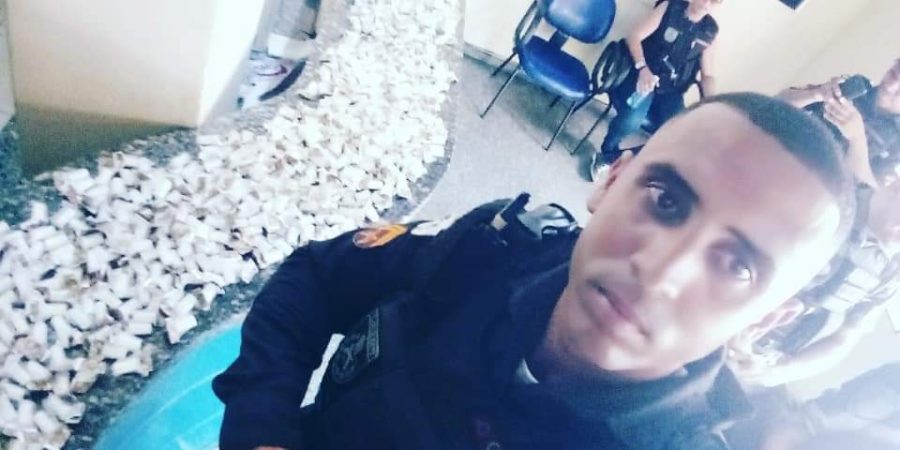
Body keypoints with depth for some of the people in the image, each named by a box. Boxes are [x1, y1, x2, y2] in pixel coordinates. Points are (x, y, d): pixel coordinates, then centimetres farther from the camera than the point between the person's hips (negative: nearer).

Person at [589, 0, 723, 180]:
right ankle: (607, 154, -5)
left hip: (671, 92, 3)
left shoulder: (710, 31, 12)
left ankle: (620, 158, -7)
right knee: (633, 118, -36)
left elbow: (708, 75, 13)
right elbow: (634, 37, -4)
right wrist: (643, 68, -22)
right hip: (645, 76, -3)